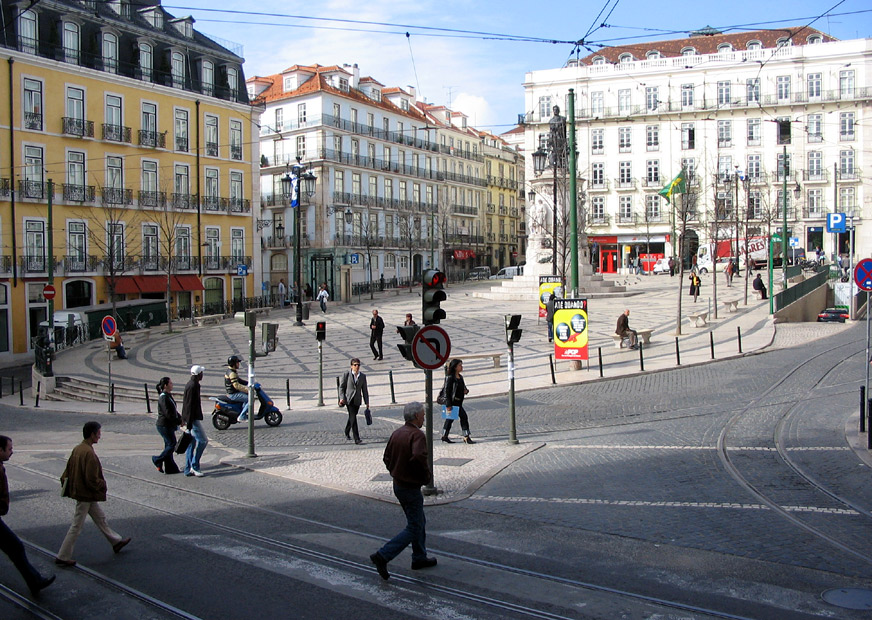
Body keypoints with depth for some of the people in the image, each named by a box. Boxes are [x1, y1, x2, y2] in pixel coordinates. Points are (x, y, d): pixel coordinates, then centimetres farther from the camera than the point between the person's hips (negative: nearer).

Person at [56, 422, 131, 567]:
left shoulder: (77, 449, 2)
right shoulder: (89, 453, -25)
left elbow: (68, 470, 9)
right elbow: (91, 479, -25)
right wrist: (102, 483, -8)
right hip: (86, 494, -10)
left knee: (101, 519, 21)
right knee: (76, 527, 1)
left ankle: (116, 541, 35)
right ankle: (63, 557, 9)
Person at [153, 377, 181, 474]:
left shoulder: (169, 396, 13)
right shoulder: (163, 397, -18)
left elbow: (174, 411, 20)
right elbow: (168, 414, -23)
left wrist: (181, 418, 6)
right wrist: (179, 421, -18)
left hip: (169, 425, 10)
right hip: (164, 425, -10)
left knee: (169, 445, 10)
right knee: (172, 444, -6)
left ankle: (170, 468, 14)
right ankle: (158, 460, 8)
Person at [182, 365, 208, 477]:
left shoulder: (190, 385, 15)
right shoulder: (193, 386, -17)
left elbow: (185, 402, 21)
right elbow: (190, 406, -21)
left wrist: (184, 419, 25)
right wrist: (189, 423, -22)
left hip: (190, 419, 10)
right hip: (193, 419, -10)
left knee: (192, 443, 11)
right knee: (203, 440, -7)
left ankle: (188, 469, 13)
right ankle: (194, 466, -3)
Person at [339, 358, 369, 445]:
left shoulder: (363, 376, 7)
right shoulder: (346, 375, -2)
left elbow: (364, 390, 11)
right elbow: (341, 387, 2)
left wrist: (367, 402, 7)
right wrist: (342, 398, -11)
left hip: (357, 400, 4)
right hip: (348, 399, -4)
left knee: (352, 417, 16)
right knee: (353, 418, -13)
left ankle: (347, 433, 40)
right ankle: (356, 438, -17)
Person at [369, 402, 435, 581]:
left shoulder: (397, 433, 5)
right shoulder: (417, 435, -21)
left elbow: (387, 458, 10)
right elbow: (419, 456, -37)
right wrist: (426, 475, -20)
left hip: (398, 484, 9)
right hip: (411, 488, -9)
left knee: (419, 522, 22)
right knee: (413, 528, 0)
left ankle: (420, 558, 30)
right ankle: (382, 556, -6)